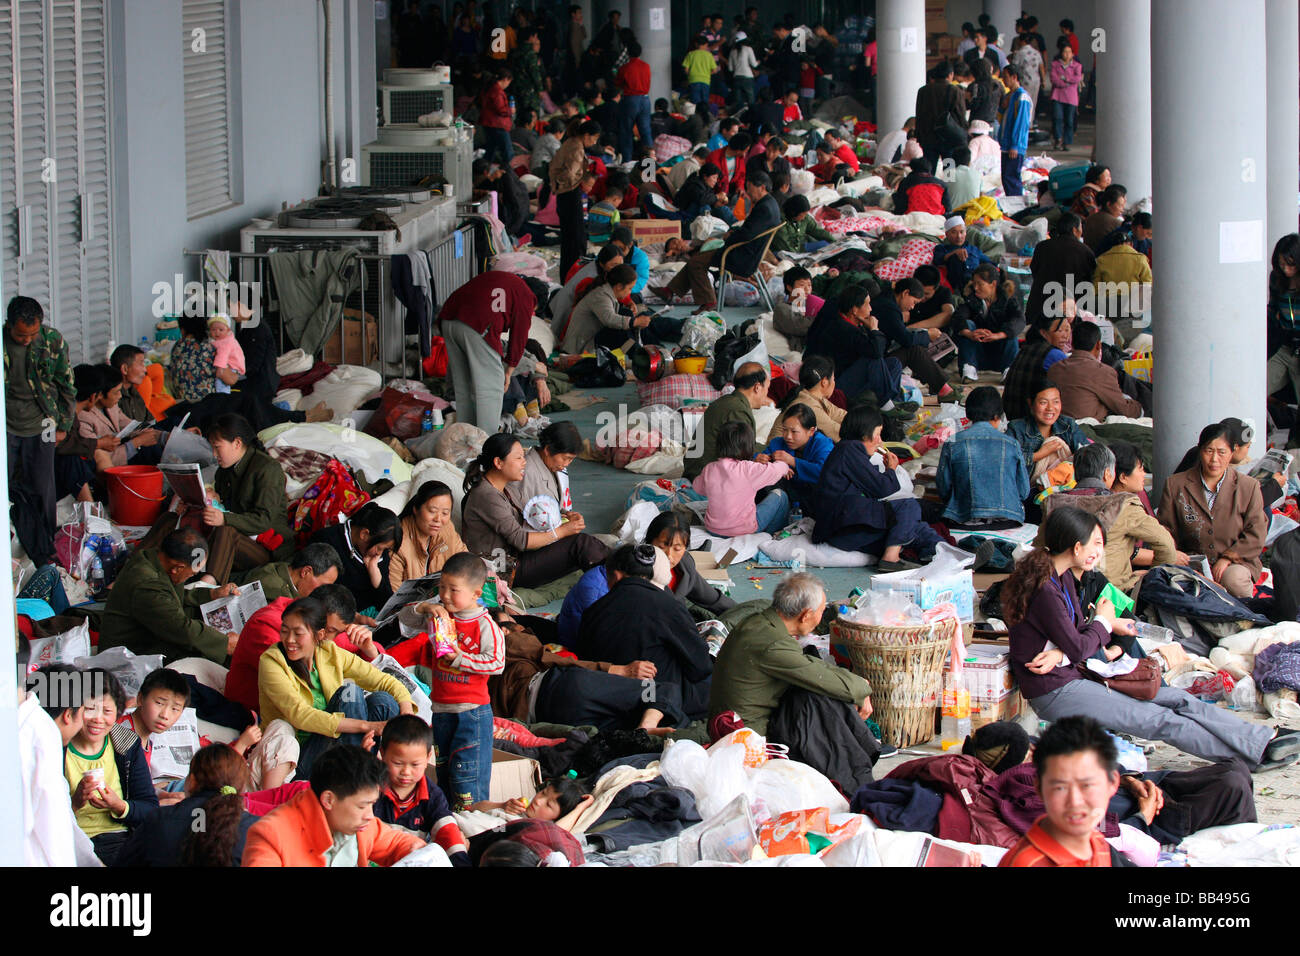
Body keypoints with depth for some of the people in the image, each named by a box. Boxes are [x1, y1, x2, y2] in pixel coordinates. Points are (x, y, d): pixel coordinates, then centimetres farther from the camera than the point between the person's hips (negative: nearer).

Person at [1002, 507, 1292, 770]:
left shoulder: (1062, 576, 9)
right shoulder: (1045, 590, -23)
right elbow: (1077, 648, -20)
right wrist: (1104, 622, 0)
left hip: (1074, 677, 10)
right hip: (1056, 693, -10)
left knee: (1178, 699, 1)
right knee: (1164, 721, -12)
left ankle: (1265, 742, -1)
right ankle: (1261, 751, -8)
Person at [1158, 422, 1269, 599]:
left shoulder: (1249, 487, 4)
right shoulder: (1175, 485, 7)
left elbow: (1255, 535, 1)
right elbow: (1166, 530, 10)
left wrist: (1227, 558, -13)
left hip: (1237, 561, 0)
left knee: (1234, 579, -35)